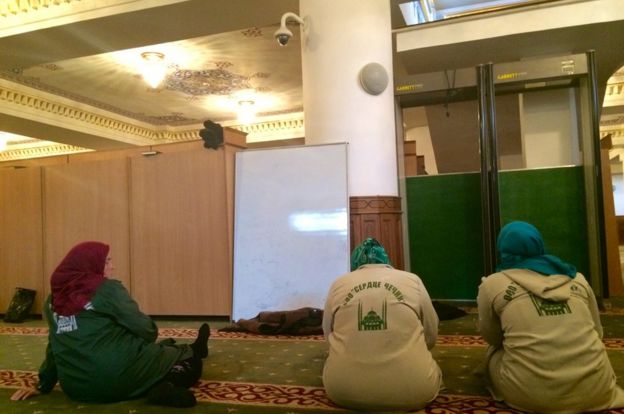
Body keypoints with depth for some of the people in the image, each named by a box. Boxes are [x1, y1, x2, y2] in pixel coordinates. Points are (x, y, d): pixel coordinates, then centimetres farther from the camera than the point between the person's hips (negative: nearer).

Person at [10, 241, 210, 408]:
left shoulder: (54, 299, 10)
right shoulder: (107, 289, -8)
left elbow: (56, 345, 18)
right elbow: (147, 331, -9)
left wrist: (44, 384, 29)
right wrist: (153, 332, 14)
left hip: (76, 388, 6)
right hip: (119, 377, -6)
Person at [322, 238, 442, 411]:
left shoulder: (338, 284, 6)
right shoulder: (413, 281, 3)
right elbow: (430, 338, 11)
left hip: (344, 389, 1)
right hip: (411, 388, -1)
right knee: (431, 369, 30)